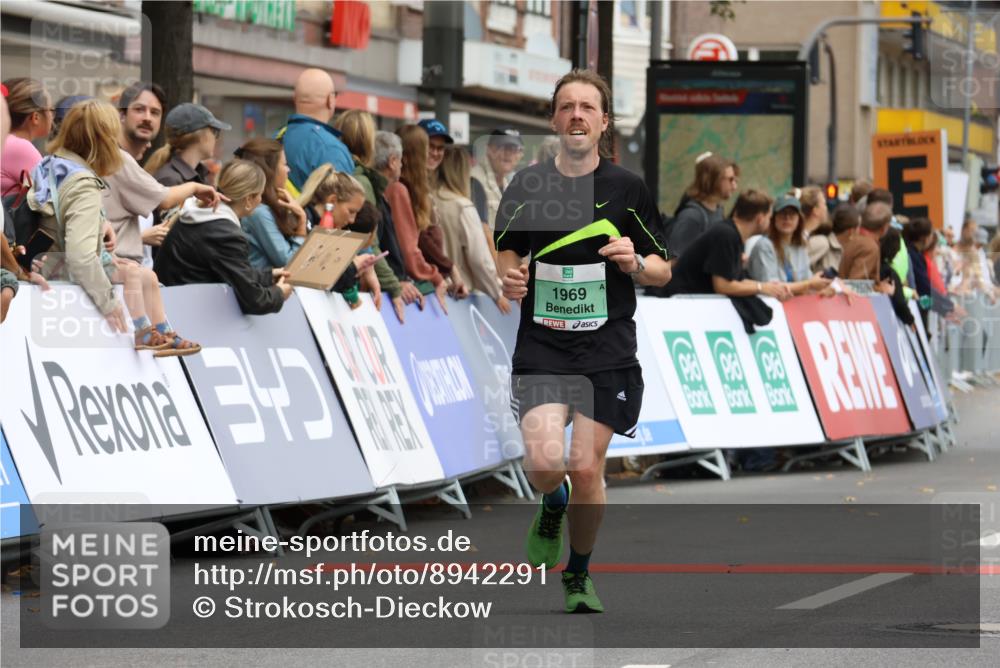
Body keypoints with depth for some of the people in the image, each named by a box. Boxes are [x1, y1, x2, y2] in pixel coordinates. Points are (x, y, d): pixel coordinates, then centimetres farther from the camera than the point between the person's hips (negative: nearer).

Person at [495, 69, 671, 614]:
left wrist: (635, 263, -16)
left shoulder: (627, 189, 0)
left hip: (607, 350, 0)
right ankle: (552, 507, 22)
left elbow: (663, 271, 6)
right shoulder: (527, 185, 3)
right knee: (545, 461, -17)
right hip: (541, 345, 1)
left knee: (586, 468, -2)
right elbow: (507, 249, 18)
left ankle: (579, 576, 22)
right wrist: (509, 277, -5)